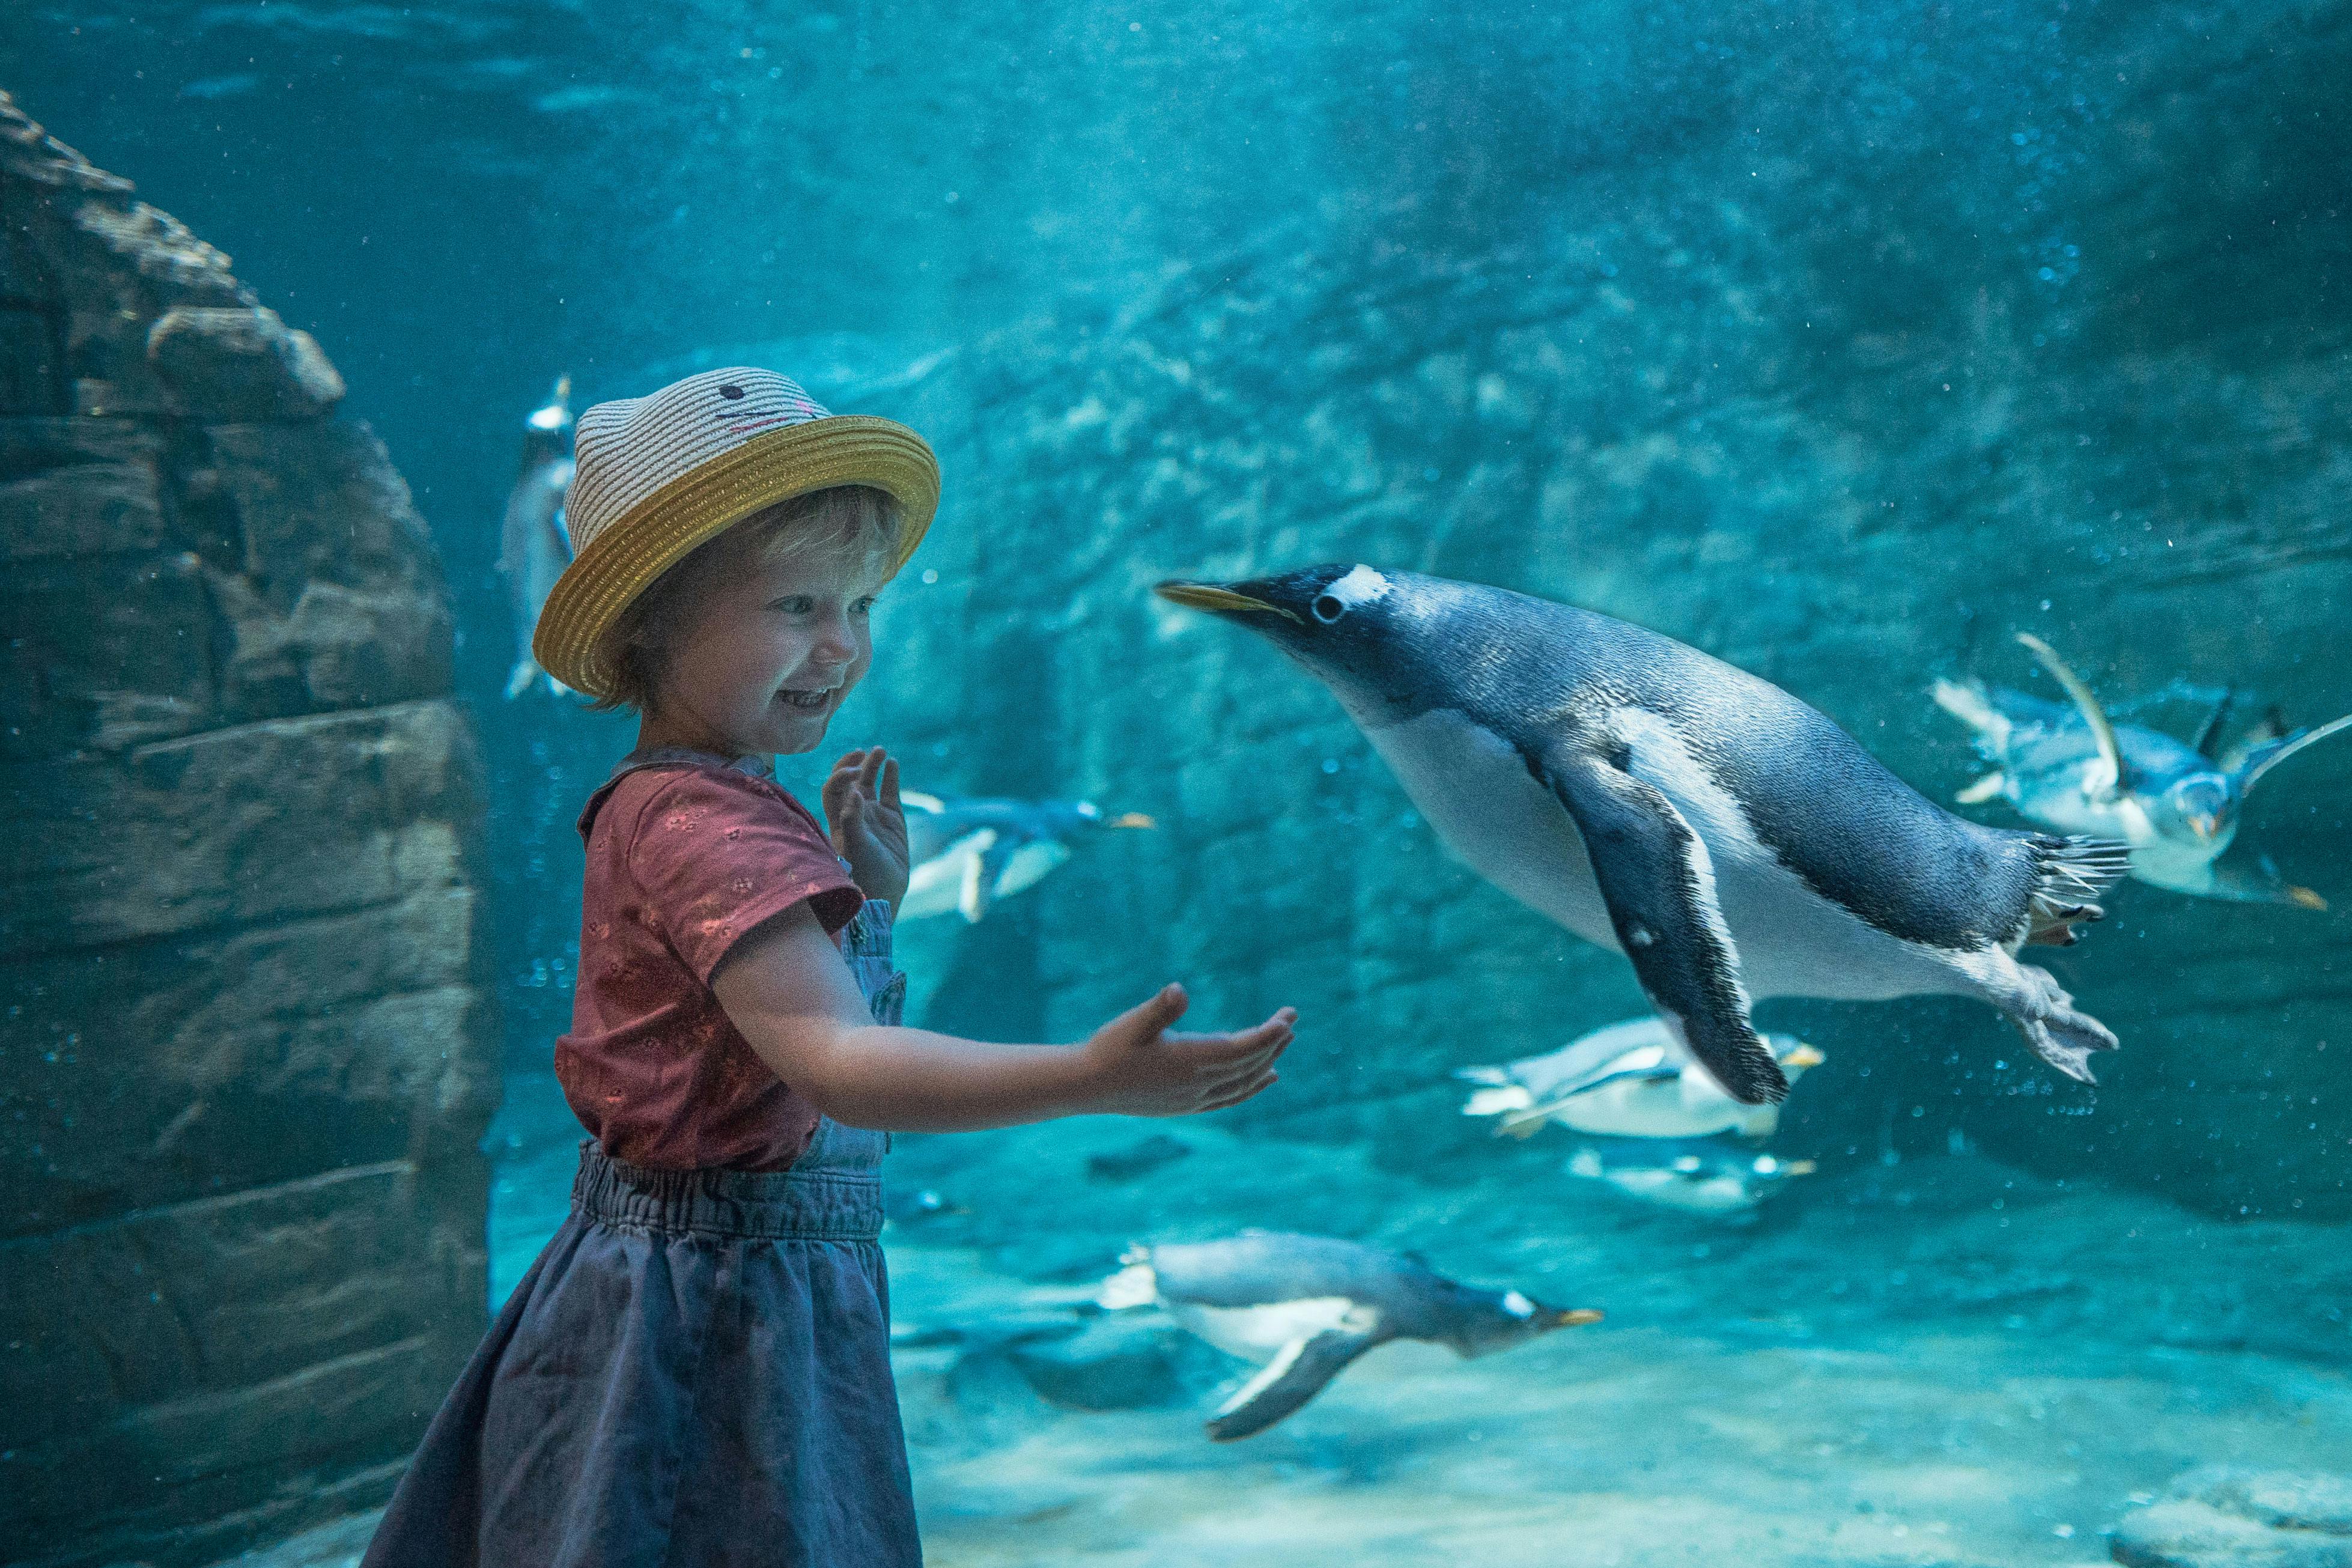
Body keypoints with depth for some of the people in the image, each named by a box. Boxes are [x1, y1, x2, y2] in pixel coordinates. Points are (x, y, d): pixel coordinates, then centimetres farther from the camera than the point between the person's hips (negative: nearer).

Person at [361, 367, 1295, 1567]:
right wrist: (1091, 1079, -45)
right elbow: (832, 1062, -36)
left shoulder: (670, 808, 11)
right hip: (715, 1321, -10)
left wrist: (870, 897, 7)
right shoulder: (706, 830, -23)